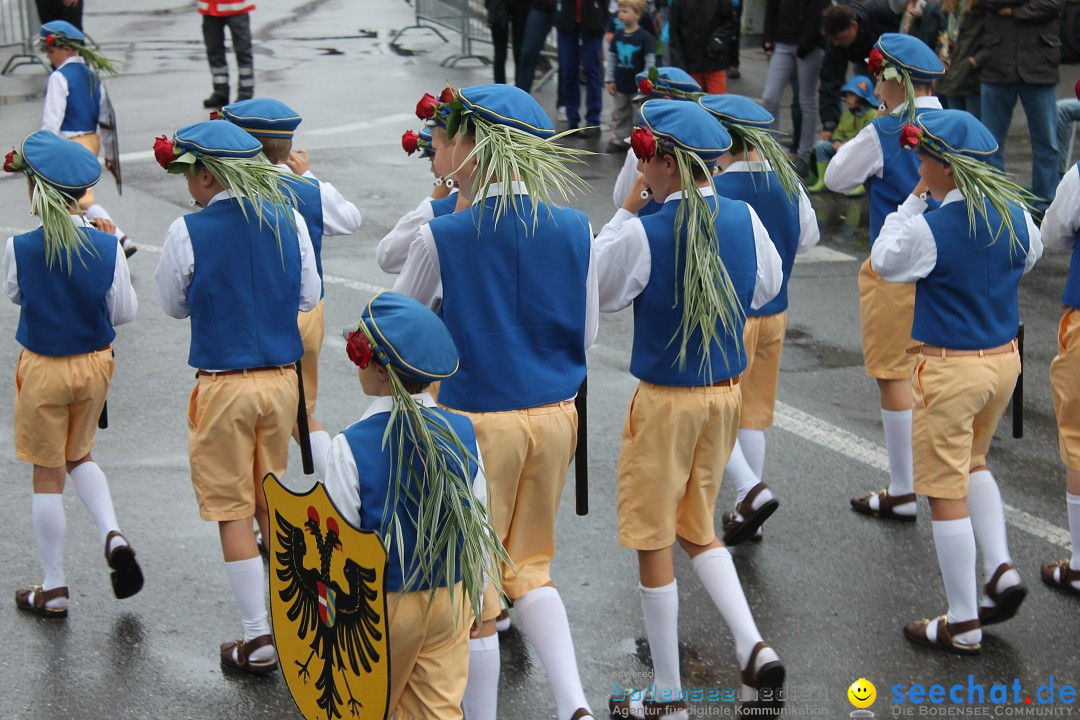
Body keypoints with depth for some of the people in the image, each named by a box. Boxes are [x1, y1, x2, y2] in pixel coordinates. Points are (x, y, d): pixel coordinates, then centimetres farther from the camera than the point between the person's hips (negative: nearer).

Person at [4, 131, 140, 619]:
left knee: (47, 474, 9)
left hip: (42, 368, -2)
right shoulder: (107, 248, -14)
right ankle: (111, 534, 3)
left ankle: (53, 590, 17)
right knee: (78, 455, 26)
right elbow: (124, 312, -3)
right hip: (95, 363, 3)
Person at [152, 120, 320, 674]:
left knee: (232, 511, 5)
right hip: (283, 378, 4)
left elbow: (173, 305, 1)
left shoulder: (189, 232, -13)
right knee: (274, 503, 19)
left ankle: (258, 640, 5)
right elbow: (309, 297, 9)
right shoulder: (289, 222, -2)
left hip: (223, 384, -4)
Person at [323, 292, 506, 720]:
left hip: (381, 605, -3)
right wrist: (472, 595, 16)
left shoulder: (351, 446, -20)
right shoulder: (461, 433, -7)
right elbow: (480, 528, 2)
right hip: (451, 599, 4)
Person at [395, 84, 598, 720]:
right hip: (554, 417, 4)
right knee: (531, 566, 20)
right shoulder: (575, 231, -5)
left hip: (477, 423, -4)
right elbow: (587, 334, 6)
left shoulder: (443, 237, -16)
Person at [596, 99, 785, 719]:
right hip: (726, 394, 6)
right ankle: (754, 648, 4)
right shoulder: (744, 219, -5)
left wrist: (626, 212, -2)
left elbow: (600, 291, -5)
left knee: (655, 541, 7)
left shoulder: (643, 234, -22)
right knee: (698, 528, 22)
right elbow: (767, 288, 11)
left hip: (665, 401, -6)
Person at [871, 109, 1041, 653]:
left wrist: (914, 201, -3)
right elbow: (1032, 254, 16)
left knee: (947, 495, 4)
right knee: (973, 464, 29)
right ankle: (1001, 569, 15)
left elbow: (885, 263, -5)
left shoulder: (931, 228, -22)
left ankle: (963, 626, 11)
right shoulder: (1015, 213, -3)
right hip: (1005, 359, 7)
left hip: (949, 367, -7)